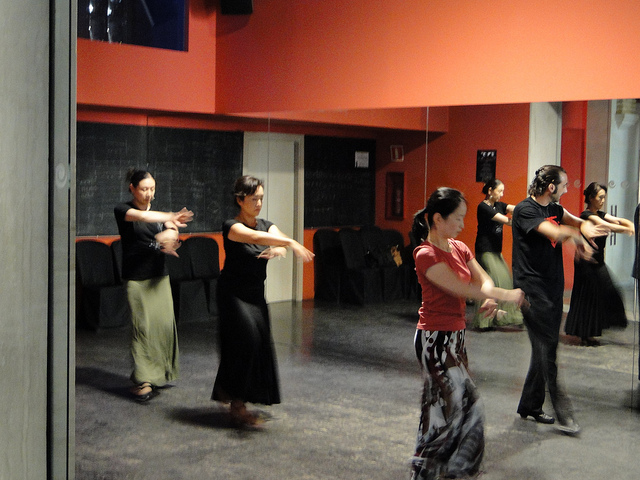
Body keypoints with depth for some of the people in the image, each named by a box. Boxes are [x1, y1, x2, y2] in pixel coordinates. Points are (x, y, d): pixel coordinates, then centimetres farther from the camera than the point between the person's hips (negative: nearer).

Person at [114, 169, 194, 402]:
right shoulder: (122, 210, -1)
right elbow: (141, 216, -23)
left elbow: (172, 234, -4)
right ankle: (142, 380, -4)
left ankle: (160, 373, 13)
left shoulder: (159, 213, 13)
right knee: (142, 325, -9)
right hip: (136, 278, -5)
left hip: (159, 277, 5)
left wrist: (169, 237, -28)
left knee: (165, 323, -2)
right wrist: (170, 217, -34)